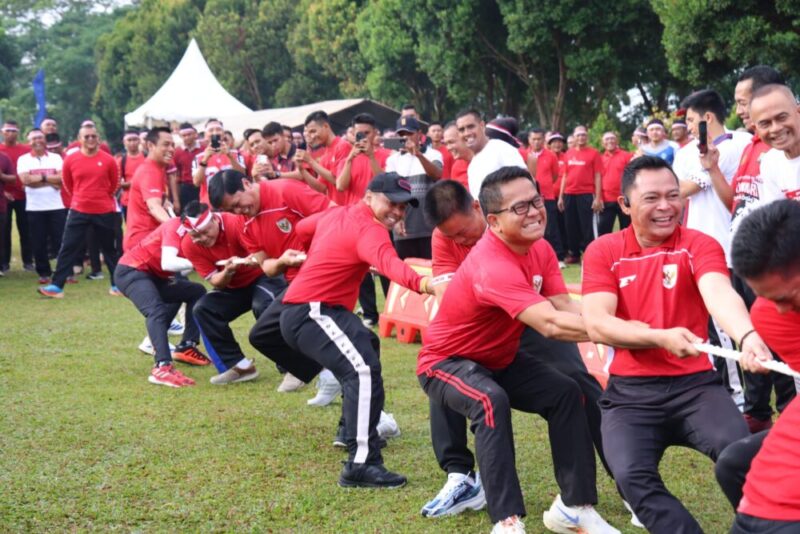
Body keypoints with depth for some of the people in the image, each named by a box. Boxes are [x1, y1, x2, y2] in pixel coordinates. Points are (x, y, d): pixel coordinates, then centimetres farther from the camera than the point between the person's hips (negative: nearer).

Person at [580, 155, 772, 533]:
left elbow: (720, 294, -21)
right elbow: (596, 324, -9)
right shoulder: (603, 251, 3)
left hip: (695, 384, 0)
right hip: (630, 391, 0)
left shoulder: (699, 245, 0)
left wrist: (747, 336, -44)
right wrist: (661, 337, -26)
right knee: (631, 476, -27)